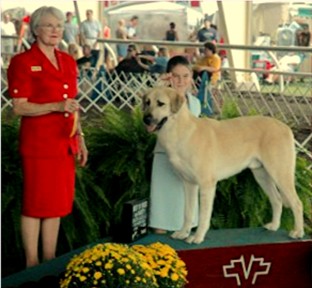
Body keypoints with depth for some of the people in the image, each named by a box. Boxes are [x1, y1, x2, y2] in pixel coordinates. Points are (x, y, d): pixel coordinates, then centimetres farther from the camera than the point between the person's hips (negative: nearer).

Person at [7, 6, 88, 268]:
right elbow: (19, 107, -13)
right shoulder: (23, 62, -8)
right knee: (36, 203, 0)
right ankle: (32, 265, 10)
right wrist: (56, 106, -23)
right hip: (37, 142, -7)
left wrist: (80, 137, 14)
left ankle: (49, 262, 21)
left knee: (57, 204, 11)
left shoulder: (68, 62, 13)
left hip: (64, 143, 7)